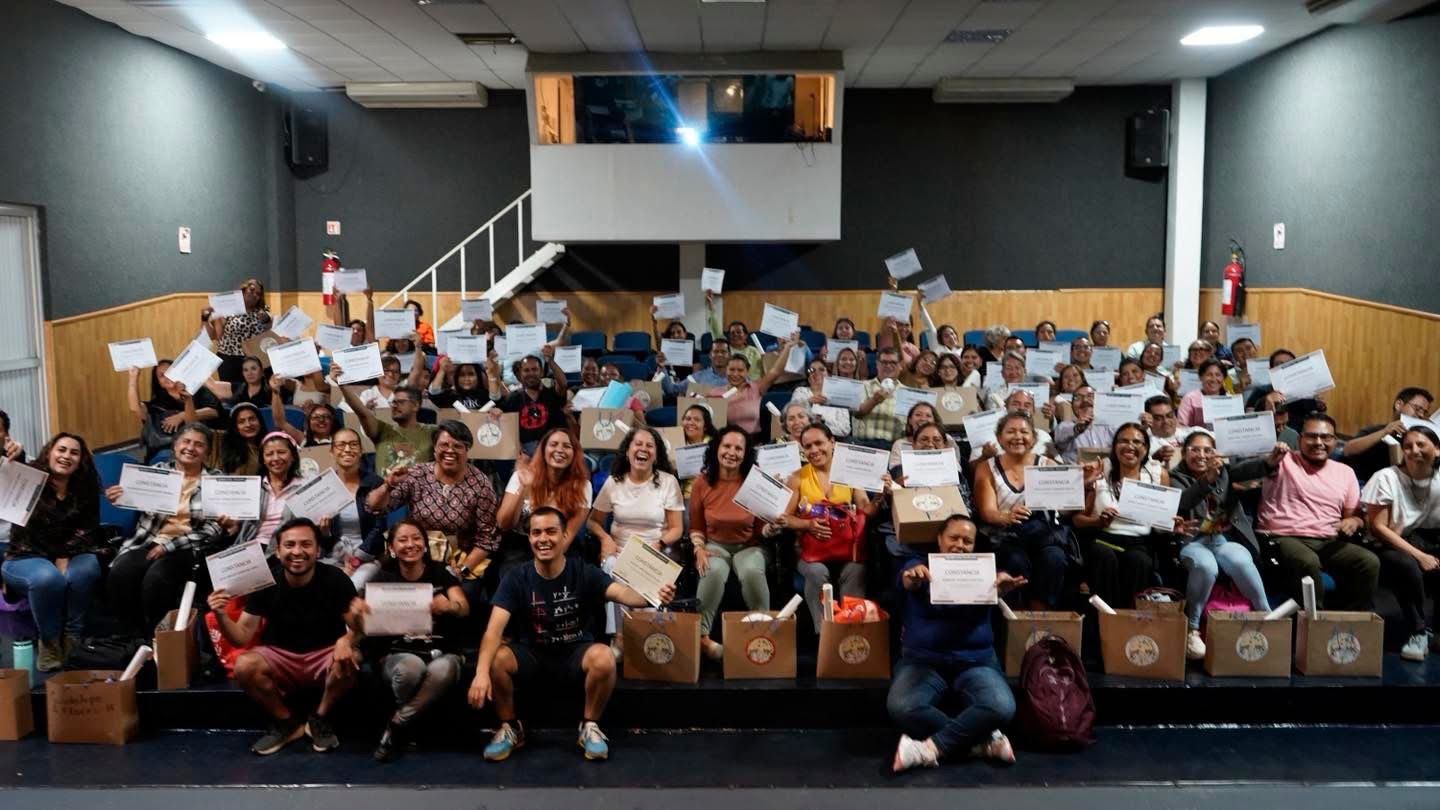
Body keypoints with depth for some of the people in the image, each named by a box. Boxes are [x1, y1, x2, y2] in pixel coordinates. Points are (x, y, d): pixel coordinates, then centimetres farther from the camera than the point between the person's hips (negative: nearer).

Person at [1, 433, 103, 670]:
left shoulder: (86, 490, 3)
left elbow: (87, 530, 0)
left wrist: (65, 558, -16)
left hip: (73, 555, 2)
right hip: (26, 558, -2)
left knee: (83, 571, -34)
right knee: (48, 578, -37)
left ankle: (72, 638, -16)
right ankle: (49, 642, -15)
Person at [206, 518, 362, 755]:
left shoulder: (335, 580, -15)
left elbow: (358, 628, -13)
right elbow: (242, 637, -9)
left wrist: (347, 640, -38)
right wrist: (221, 616, -29)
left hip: (325, 656, -1)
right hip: (280, 657, 2)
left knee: (349, 659, -33)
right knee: (244, 666, -28)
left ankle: (320, 720, -4)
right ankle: (287, 722, -2)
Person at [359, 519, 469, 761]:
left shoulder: (441, 572, 2)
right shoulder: (384, 578, 4)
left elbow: (464, 608, -14)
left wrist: (449, 606, -39)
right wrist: (358, 610, -30)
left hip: (442, 654, 0)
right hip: (398, 655, 0)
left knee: (442, 670, -36)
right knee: (411, 667, -35)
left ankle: (396, 725, -14)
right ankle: (405, 727, -7)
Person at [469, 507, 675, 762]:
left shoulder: (584, 572, -14)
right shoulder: (517, 577, -12)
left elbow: (620, 592, -32)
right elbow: (495, 628, -22)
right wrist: (481, 673, -39)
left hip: (576, 652, -1)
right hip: (531, 653, 1)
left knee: (604, 659, -33)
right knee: (496, 659, -29)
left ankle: (590, 726, -5)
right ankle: (510, 728, -2)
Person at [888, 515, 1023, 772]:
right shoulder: (921, 565, 6)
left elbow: (990, 587, -14)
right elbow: (908, 582, -19)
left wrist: (1002, 584, -41)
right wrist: (913, 577, -45)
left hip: (975, 662, 1)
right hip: (923, 660, -1)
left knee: (1002, 708, -29)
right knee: (901, 707, -31)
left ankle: (931, 748, -19)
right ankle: (983, 740, -17)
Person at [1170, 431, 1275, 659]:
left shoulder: (1224, 470, 17)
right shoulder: (1176, 477, 7)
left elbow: (1249, 468, -5)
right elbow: (1182, 502, -17)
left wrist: (1271, 460, -28)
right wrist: (1207, 479, -34)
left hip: (1226, 539, 2)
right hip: (1193, 541, -2)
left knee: (1241, 562, -32)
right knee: (1206, 566, -35)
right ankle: (1191, 628, -22)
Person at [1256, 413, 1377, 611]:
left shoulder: (1345, 472, 20)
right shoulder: (1282, 461, 4)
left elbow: (1355, 515, 23)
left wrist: (1353, 522, -4)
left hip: (1329, 543, 5)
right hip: (1284, 538, -5)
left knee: (1370, 562, -21)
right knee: (1307, 562, -37)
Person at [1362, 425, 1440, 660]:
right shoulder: (1387, 478, -9)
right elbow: (1378, 527, -11)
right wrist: (1418, 555, -17)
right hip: (1392, 548, -4)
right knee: (1407, 564, -36)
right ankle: (1418, 633, -16)